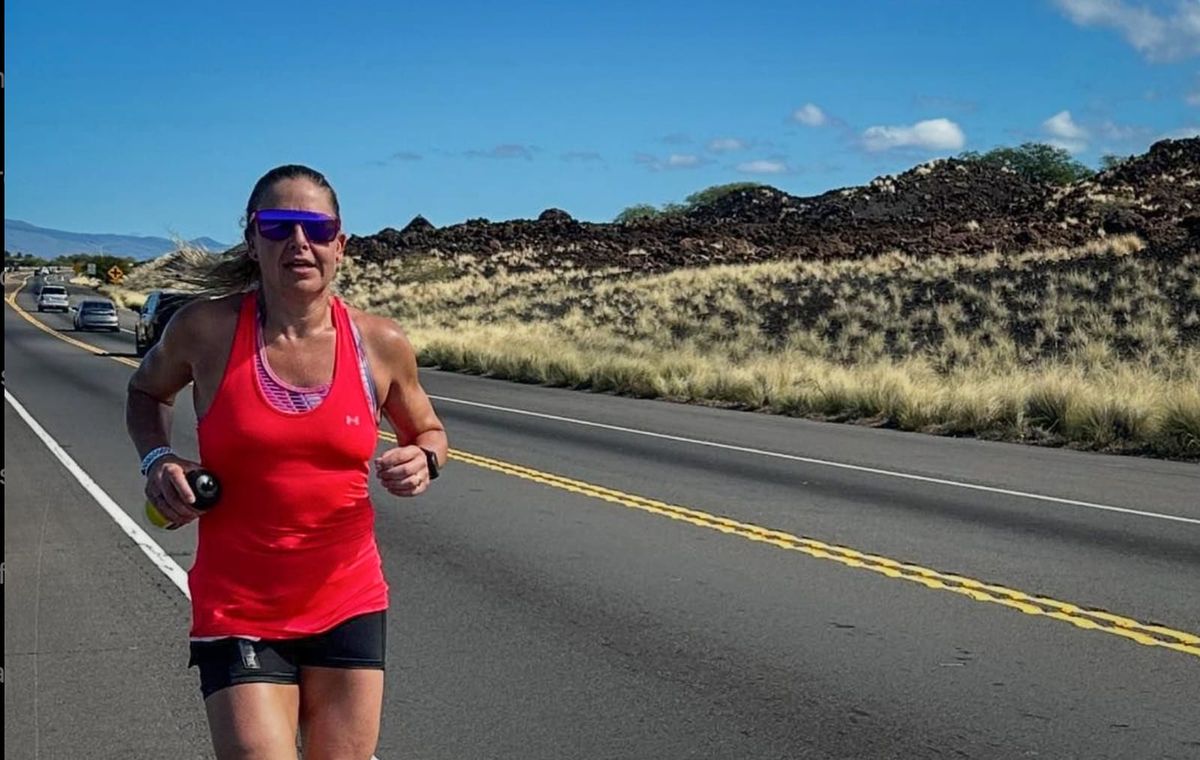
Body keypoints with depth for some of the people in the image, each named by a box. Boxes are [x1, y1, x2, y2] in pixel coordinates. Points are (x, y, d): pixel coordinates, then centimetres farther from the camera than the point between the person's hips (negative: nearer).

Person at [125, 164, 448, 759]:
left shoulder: (380, 345, -4)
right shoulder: (206, 329, -8)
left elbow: (428, 432, 14)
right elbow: (146, 391, 14)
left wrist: (423, 462, -9)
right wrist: (156, 458, -6)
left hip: (349, 604, 2)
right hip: (238, 613, -2)